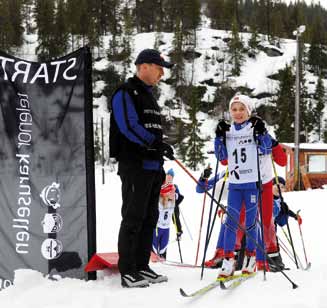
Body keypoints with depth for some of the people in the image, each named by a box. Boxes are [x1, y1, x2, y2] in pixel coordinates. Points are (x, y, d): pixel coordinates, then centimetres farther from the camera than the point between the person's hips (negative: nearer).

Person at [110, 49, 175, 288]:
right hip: (135, 166, -9)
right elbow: (129, 126, -19)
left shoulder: (149, 95, 22)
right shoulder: (126, 93, -6)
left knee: (150, 218, 9)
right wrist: (157, 144, -24)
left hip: (153, 166, 9)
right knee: (133, 218, -7)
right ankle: (128, 271, -2)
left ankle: (142, 266, 16)